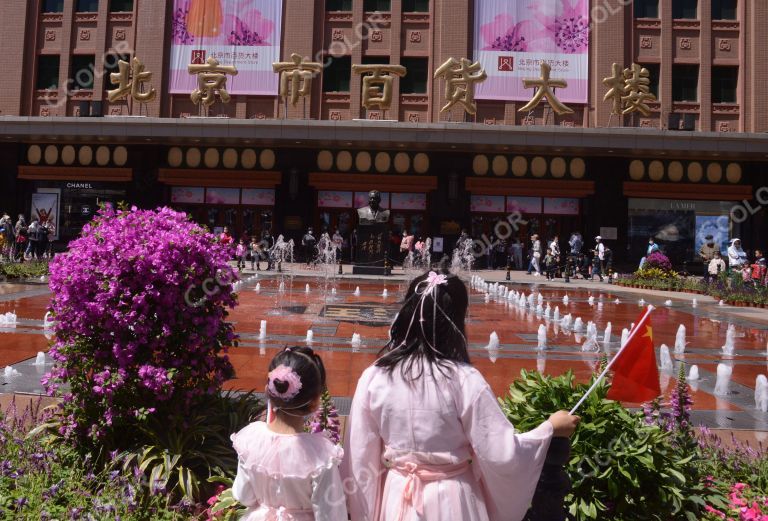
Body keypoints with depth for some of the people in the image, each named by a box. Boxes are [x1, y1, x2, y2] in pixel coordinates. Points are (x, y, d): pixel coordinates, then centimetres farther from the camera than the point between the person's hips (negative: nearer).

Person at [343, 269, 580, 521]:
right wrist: (550, 428, -1)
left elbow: (360, 460, -4)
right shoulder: (465, 380, -20)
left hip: (396, 500, 2)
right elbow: (502, 453, -16)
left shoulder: (373, 377, -12)